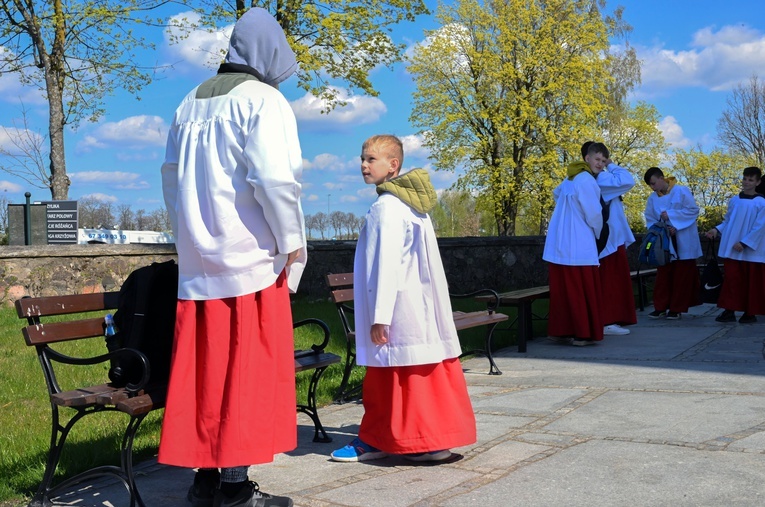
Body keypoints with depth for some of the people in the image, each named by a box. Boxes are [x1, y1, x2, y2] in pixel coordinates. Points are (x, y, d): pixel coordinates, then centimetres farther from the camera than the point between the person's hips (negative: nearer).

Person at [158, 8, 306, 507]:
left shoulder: (190, 104, 15)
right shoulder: (262, 99, -6)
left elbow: (172, 176, 17)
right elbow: (274, 179, -17)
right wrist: (292, 240, -6)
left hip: (198, 262, 7)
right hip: (250, 260, -6)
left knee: (205, 372, 10)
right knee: (249, 372, -1)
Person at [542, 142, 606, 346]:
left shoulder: (571, 178, 17)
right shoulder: (586, 180, -12)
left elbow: (557, 194, 38)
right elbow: (593, 213, -11)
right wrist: (598, 233, 7)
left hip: (560, 243, 9)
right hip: (577, 245, -9)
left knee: (563, 289, 10)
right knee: (582, 289, -4)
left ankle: (562, 330, 13)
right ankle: (583, 333, -2)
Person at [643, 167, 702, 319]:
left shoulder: (681, 191, -9)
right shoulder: (653, 198, 2)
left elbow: (693, 210, -12)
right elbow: (650, 220, 4)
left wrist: (670, 215, -19)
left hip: (683, 243, -3)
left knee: (681, 276, 2)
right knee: (663, 275, 3)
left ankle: (677, 308, 9)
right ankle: (661, 307, 8)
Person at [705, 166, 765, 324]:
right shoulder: (734, 200, 10)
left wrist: (744, 243, -16)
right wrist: (717, 229, -3)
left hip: (752, 250, -4)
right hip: (732, 249, 4)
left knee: (751, 282, 3)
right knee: (732, 279, 1)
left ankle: (750, 312, 12)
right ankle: (729, 311, 3)